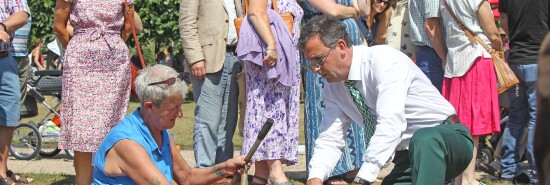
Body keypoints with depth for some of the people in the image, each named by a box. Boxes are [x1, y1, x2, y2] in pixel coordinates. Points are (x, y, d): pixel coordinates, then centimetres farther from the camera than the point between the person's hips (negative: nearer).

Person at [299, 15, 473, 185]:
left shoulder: (384, 59, -21)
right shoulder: (334, 87, 3)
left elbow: (391, 124, -31)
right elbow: (329, 139, 4)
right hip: (409, 159, 7)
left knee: (424, 140, -41)